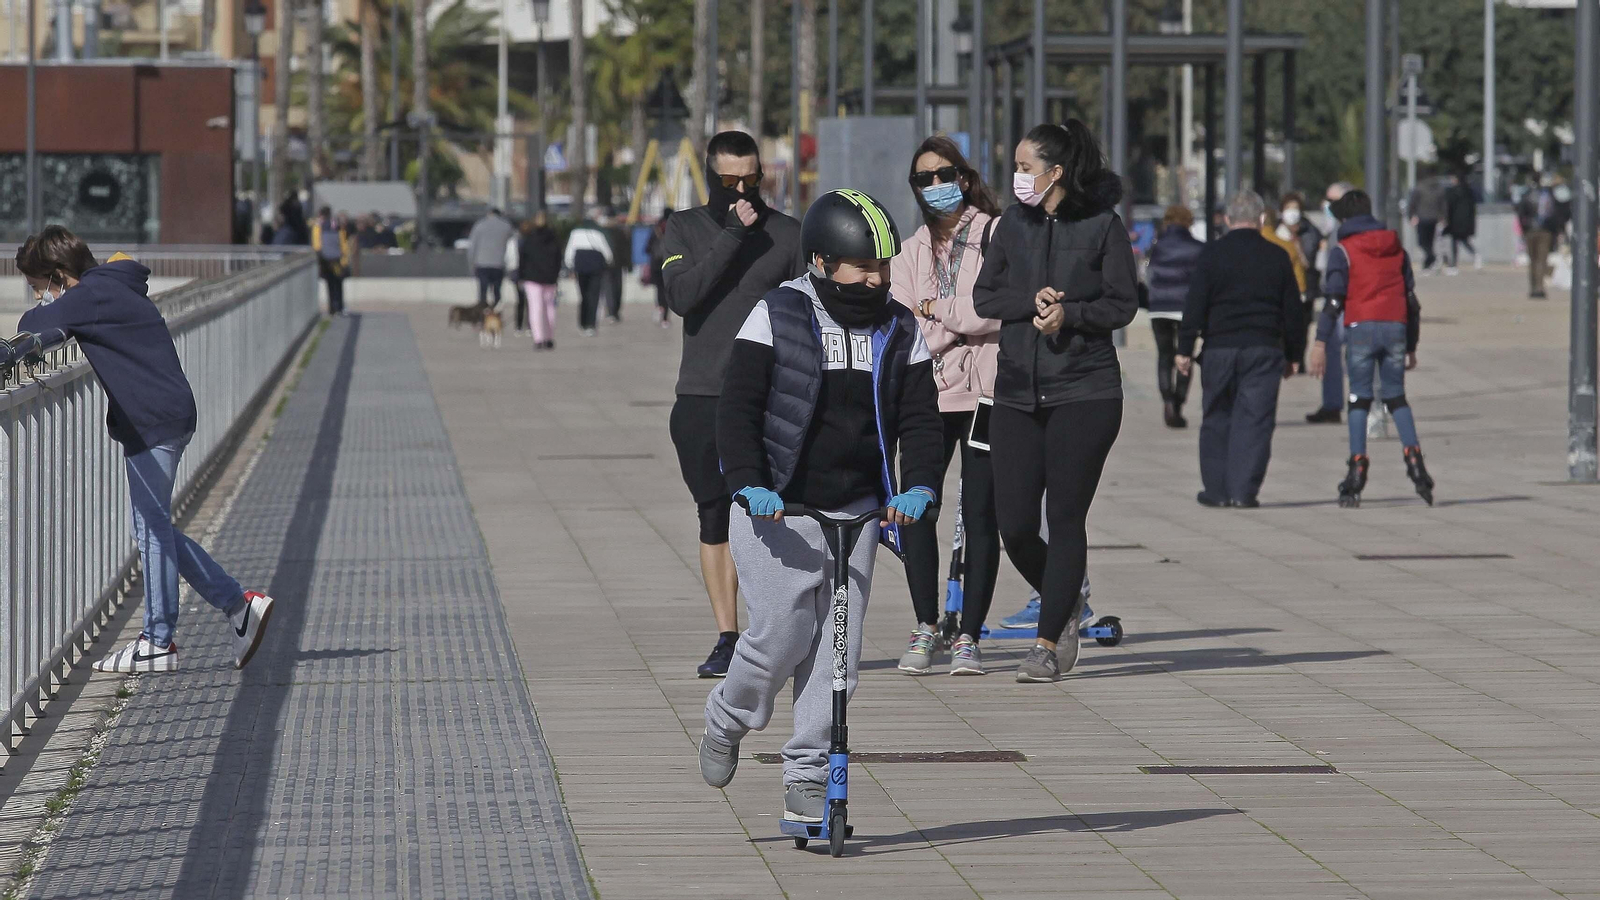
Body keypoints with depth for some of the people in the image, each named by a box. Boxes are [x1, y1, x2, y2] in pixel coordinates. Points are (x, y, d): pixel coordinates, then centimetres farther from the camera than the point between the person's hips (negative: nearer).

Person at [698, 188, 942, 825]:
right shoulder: (776, 317, -5)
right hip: (776, 509, -4)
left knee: (838, 649, -2)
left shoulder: (899, 331, 6)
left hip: (855, 510, 4)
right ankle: (726, 721, 20)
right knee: (781, 635, -10)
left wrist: (919, 487, -16)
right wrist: (748, 482, -23)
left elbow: (920, 419, 3)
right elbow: (738, 407, -9)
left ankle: (807, 778, 6)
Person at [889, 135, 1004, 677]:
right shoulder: (912, 251, 17)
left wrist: (936, 311, -2)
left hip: (986, 392, -3)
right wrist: (963, 321, -7)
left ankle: (968, 637, 2)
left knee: (979, 514, -4)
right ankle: (925, 628, 6)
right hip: (928, 393, 3)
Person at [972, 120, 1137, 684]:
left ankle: (1047, 644, 1)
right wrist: (1032, 302, -10)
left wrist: (1070, 313, -18)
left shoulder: (1102, 225, -2)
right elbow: (984, 296, 8)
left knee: (1066, 517, -5)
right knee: (1014, 525, -1)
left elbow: (1123, 303, -2)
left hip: (1085, 390, -4)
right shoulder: (1014, 225, 9)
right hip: (1018, 393, 4)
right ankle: (1065, 603, 27)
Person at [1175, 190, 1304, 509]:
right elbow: (1292, 310, 8)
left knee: (1216, 419, 9)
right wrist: (1292, 354, 15)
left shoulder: (1212, 255, 0)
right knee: (1255, 420, 1)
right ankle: (1244, 491, -6)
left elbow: (1195, 306, -3)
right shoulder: (1277, 256, 5)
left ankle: (1216, 489, 9)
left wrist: (1185, 349, 0)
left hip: (1219, 349, 0)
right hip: (1264, 349, 0)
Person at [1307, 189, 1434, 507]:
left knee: (1359, 399, 0)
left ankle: (1357, 466, -7)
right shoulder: (1396, 249, 17)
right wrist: (1412, 346, 24)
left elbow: (1334, 298, -8)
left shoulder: (1343, 251, 2)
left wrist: (1321, 341, -10)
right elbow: (1411, 298, 19)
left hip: (1360, 328, -3)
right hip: (1395, 327, 3)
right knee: (1396, 397, 11)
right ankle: (1413, 457, -7)